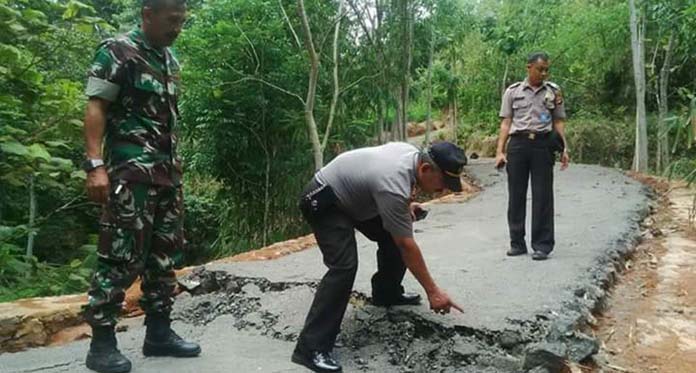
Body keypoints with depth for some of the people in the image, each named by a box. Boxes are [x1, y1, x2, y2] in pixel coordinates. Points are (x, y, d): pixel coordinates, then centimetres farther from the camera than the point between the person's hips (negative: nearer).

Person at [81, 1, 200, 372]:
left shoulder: (170, 60, 17)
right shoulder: (117, 51, -5)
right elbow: (95, 108, -11)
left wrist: (174, 167, 17)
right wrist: (95, 164, -20)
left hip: (167, 172, 8)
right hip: (131, 171, -8)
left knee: (165, 255, 9)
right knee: (121, 256, -7)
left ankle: (159, 332, 19)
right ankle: (102, 343, 4)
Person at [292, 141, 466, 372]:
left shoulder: (413, 153, -6)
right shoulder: (393, 186, -33)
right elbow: (407, 247, -27)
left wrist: (406, 206, 5)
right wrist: (432, 292, -21)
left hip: (351, 194, 10)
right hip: (323, 200, -10)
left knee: (392, 237, 10)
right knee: (345, 266, -23)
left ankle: (386, 294, 29)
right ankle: (311, 347, -20)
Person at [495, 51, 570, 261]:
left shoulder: (554, 91, 11)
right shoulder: (513, 91, 9)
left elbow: (559, 121, 11)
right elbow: (506, 123, 7)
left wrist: (564, 148, -1)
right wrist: (500, 151, -1)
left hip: (543, 144, 0)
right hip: (518, 144, 0)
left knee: (542, 196, -1)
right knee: (516, 195, 4)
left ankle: (542, 245, 5)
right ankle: (517, 243, 13)